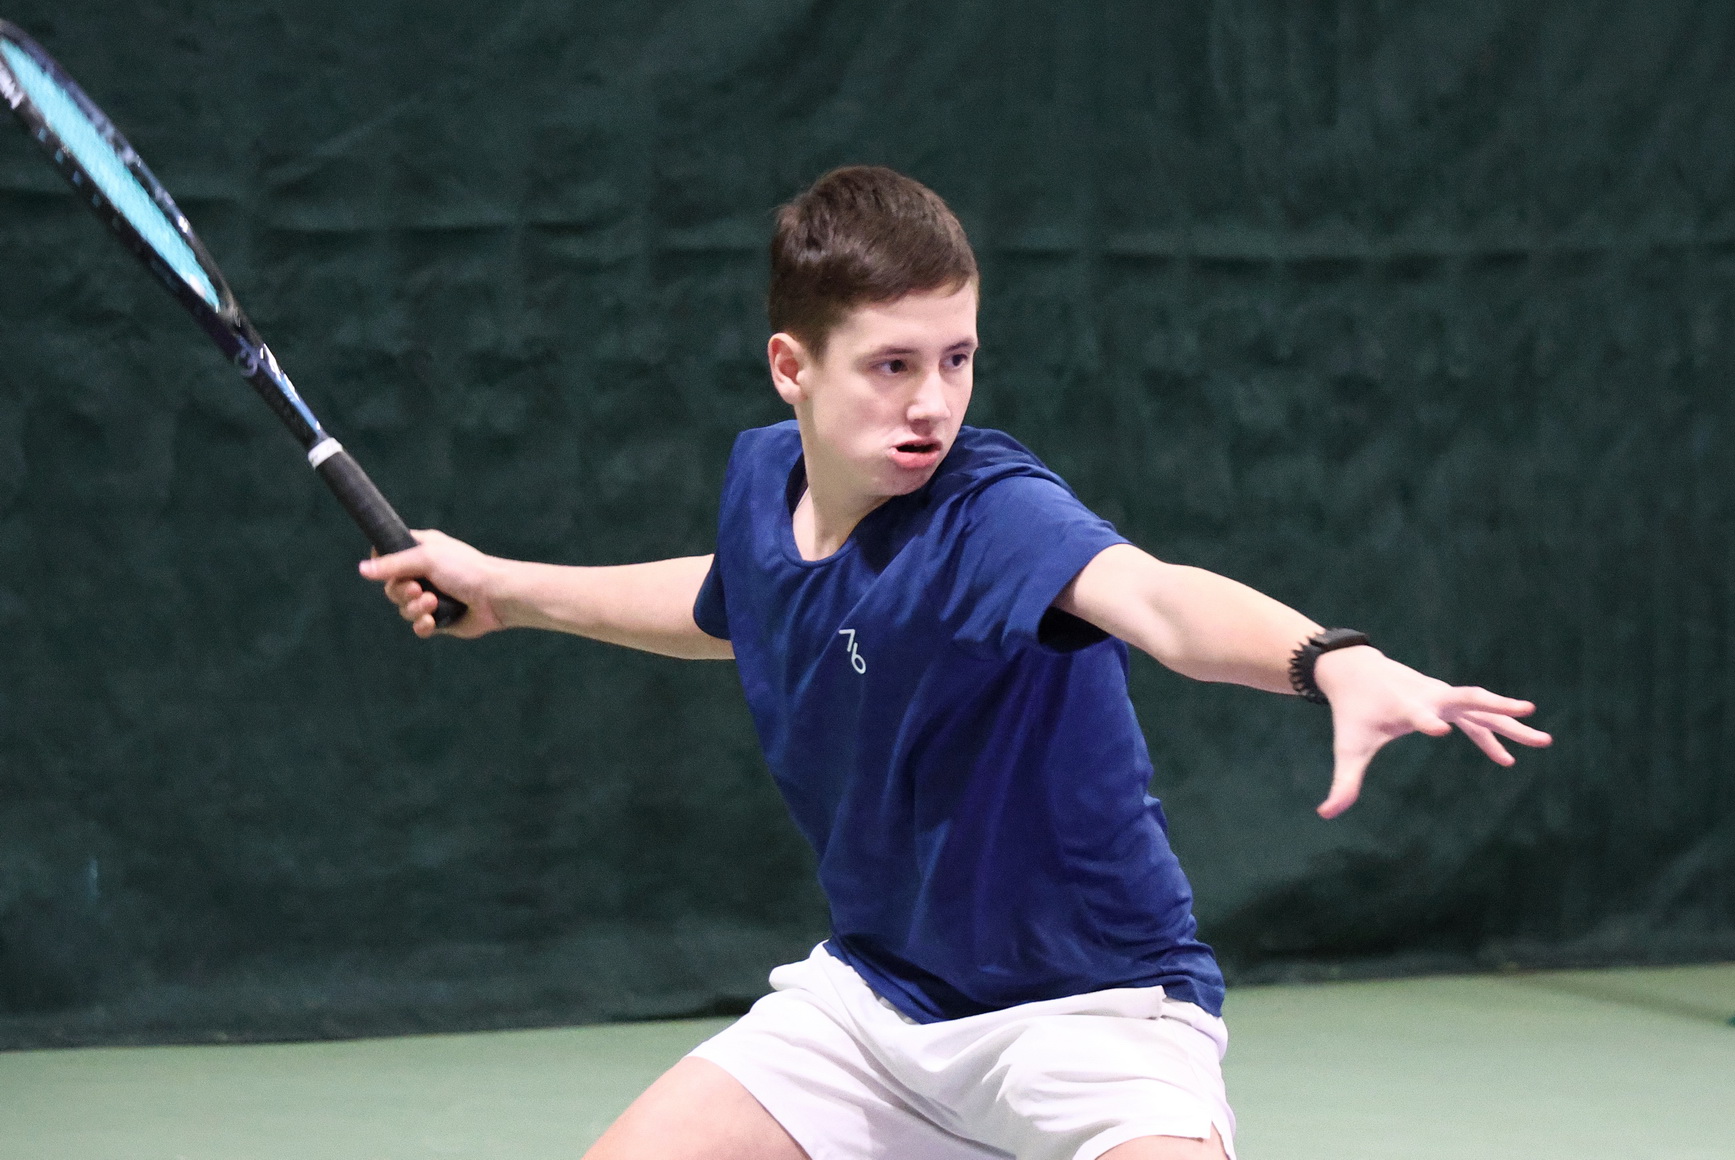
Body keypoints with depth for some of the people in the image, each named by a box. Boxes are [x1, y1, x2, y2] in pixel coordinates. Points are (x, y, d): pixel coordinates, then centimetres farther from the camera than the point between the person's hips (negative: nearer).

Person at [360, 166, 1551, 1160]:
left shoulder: (994, 513, -26)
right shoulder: (762, 479, -5)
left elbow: (1158, 599, -49)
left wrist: (1339, 663, -69)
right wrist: (505, 588, 27)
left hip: (1084, 1002, -7)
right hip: (875, 990, 7)